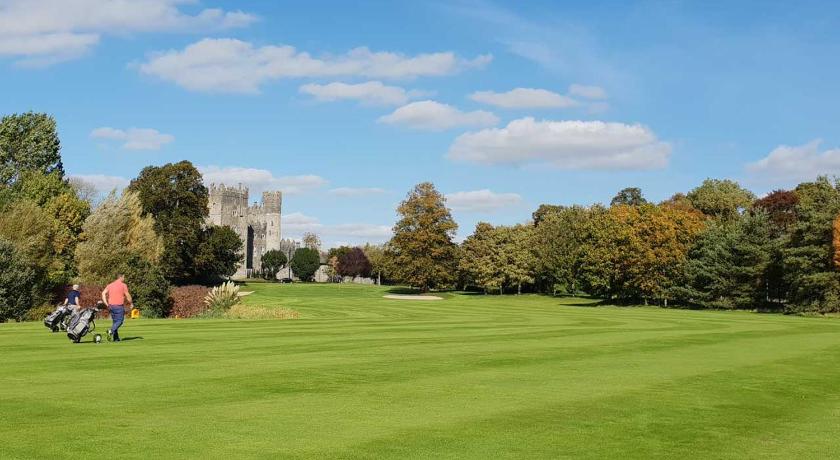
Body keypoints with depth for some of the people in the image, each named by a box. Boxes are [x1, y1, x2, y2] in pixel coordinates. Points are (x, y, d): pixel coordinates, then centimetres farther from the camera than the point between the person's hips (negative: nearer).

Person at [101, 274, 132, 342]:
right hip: (119, 306, -6)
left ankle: (116, 338, 11)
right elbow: (128, 296, -5)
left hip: (111, 306, 6)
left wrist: (106, 303, 1)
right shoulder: (123, 285, -5)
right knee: (119, 321, -1)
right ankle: (111, 331, -27)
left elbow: (103, 293, 2)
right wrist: (130, 303, 10)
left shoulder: (110, 285, 12)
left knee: (115, 321, 14)